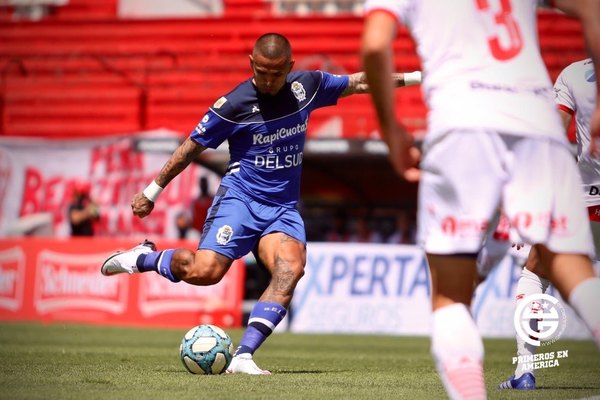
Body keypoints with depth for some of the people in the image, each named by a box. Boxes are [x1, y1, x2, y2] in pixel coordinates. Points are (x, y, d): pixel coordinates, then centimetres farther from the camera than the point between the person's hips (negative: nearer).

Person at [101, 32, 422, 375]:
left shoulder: (307, 86, 4)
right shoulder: (233, 104, -8)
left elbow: (358, 82, 20)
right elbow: (192, 147, 0)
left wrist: (412, 77, 24)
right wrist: (152, 191, 5)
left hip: (284, 208, 4)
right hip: (240, 197, -3)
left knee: (291, 268, -26)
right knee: (206, 271, -23)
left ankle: (243, 357, -27)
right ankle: (143, 258, 8)